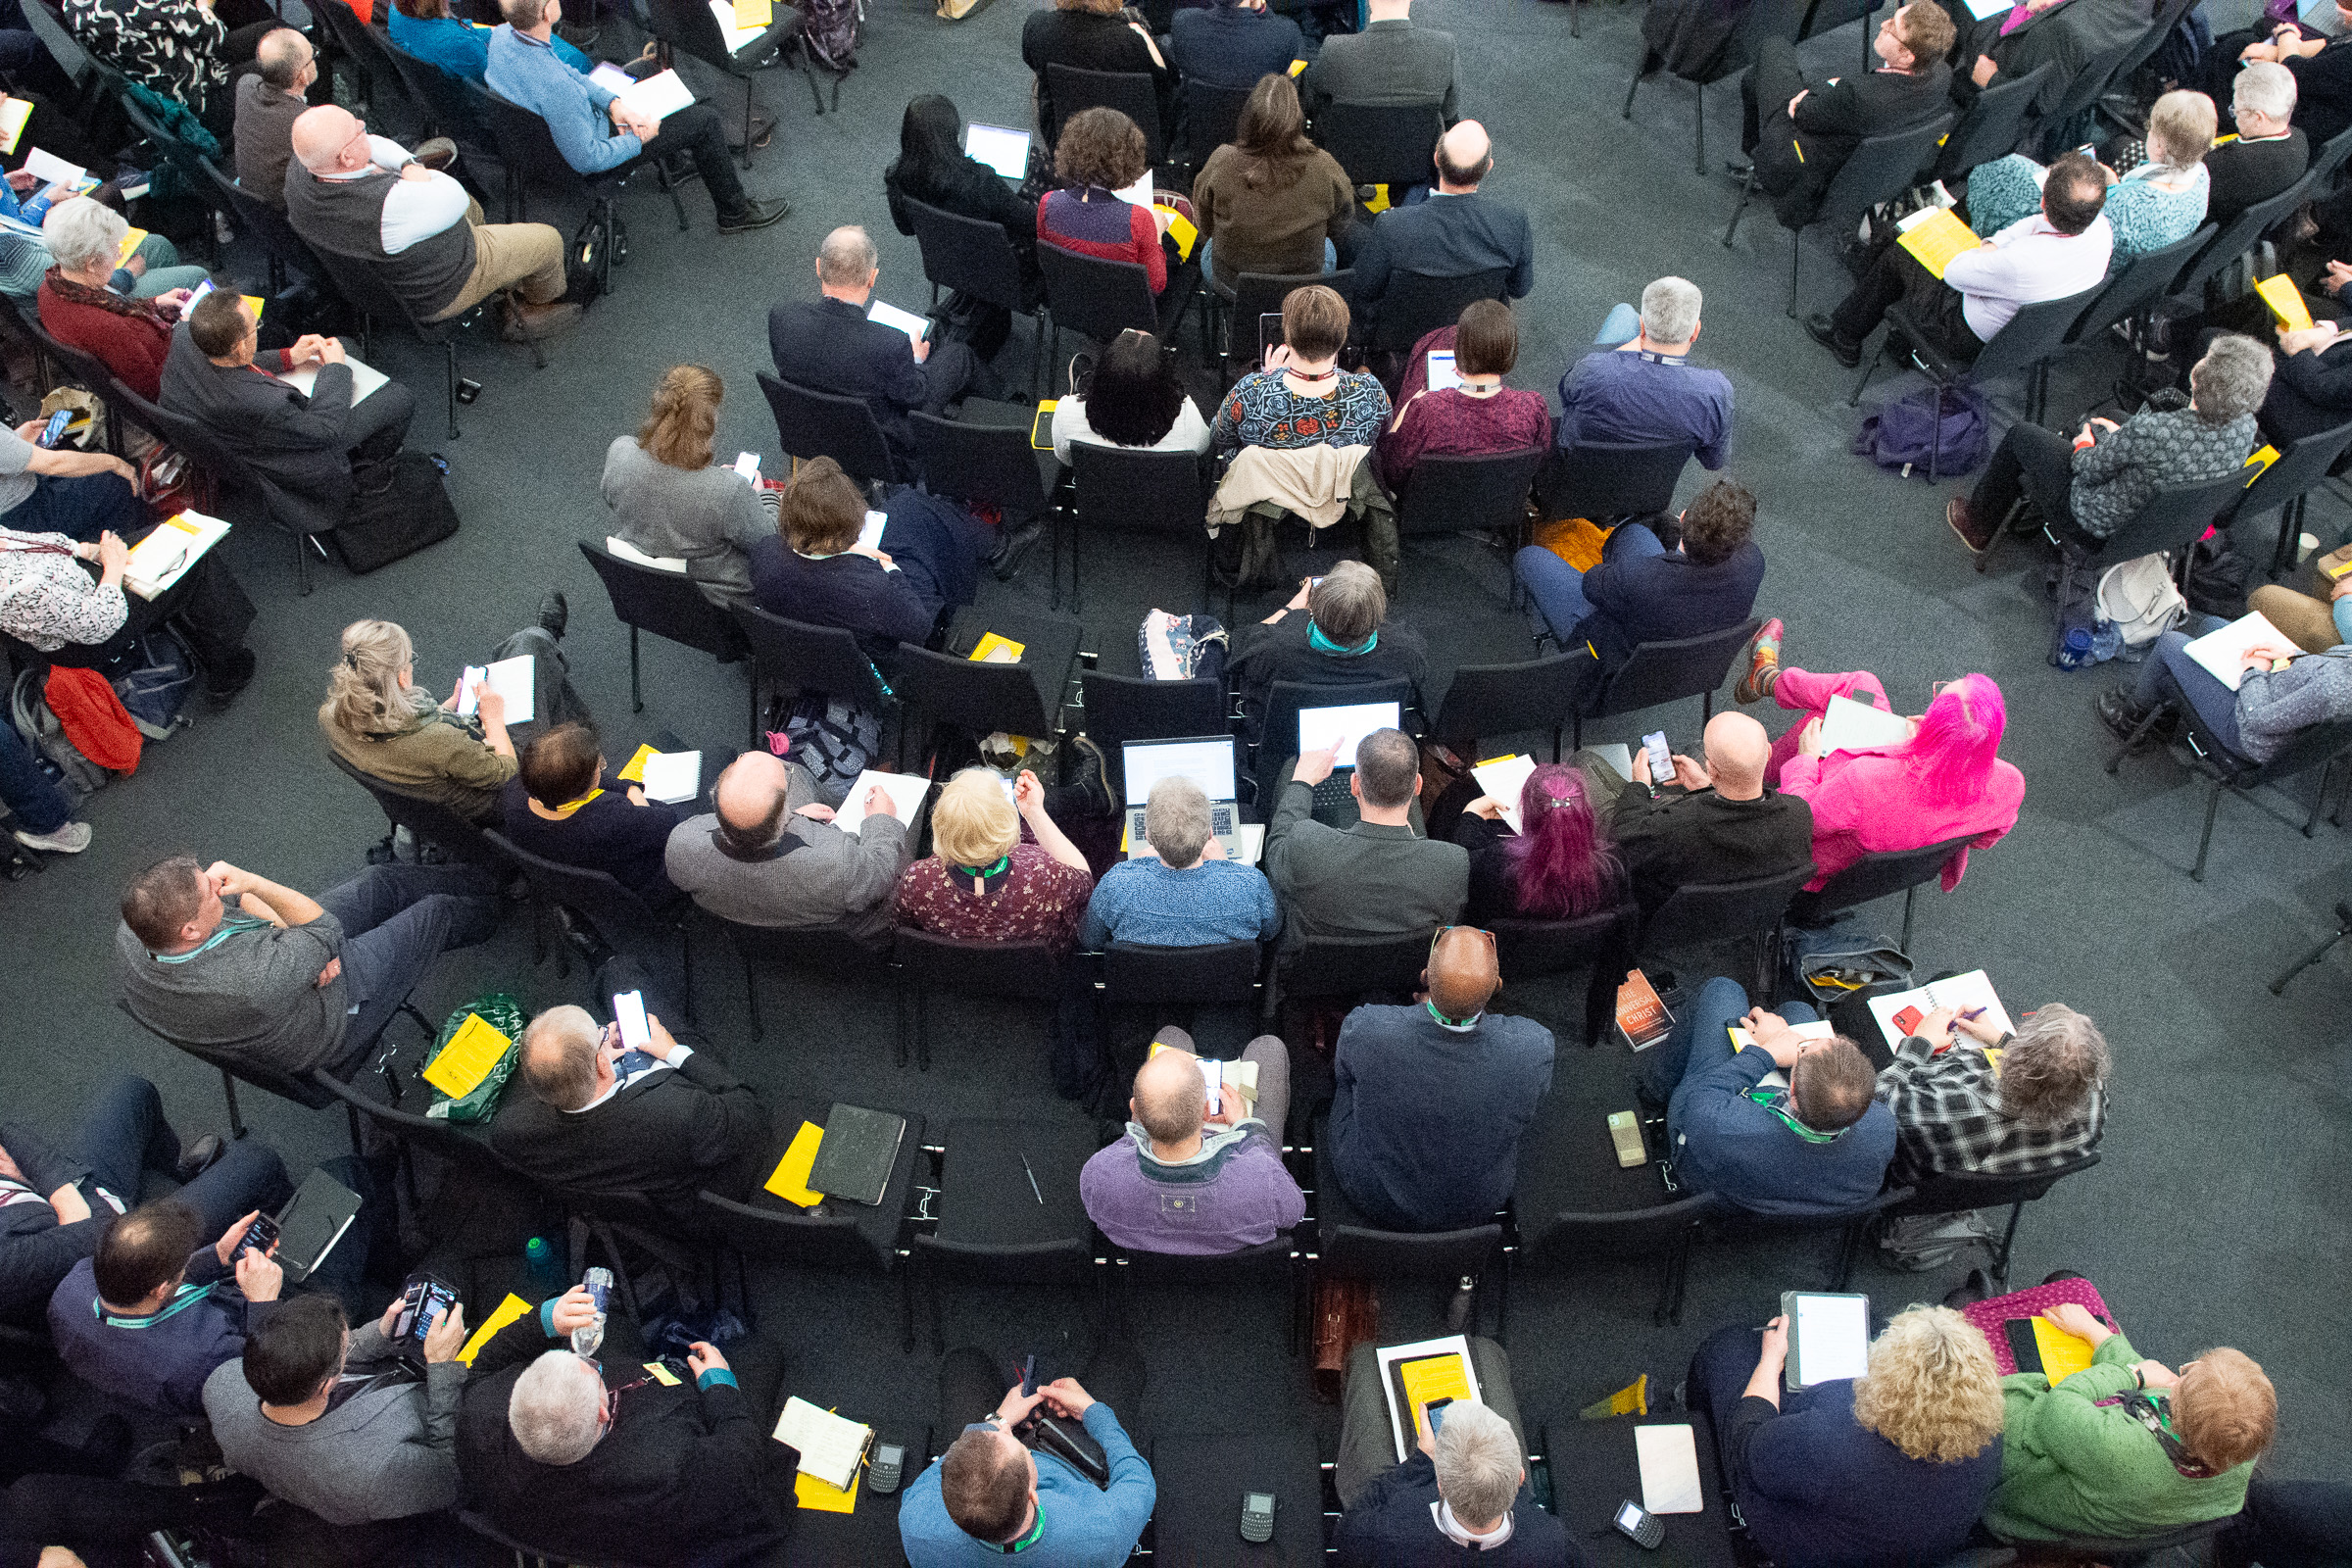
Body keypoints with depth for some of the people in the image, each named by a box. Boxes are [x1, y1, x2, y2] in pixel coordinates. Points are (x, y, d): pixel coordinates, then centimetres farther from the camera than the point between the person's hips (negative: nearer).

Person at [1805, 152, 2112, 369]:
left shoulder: (2021, 262, -44)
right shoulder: (2101, 227, -22)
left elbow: (1954, 272, -24)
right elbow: (2039, 222, 2)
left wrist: (1984, 251, -6)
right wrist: (1993, 244, -8)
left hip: (1976, 339, -8)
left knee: (1898, 255, 9)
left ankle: (1844, 337, 31)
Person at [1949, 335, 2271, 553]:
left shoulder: (2150, 431, -41)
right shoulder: (2244, 426, -20)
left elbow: (2090, 470, -23)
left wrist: (2084, 445, 0)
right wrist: (2123, 435, 8)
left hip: (2097, 530, -7)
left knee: (2021, 435, 14)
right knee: (2094, 428, 29)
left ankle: (1977, 523, 36)